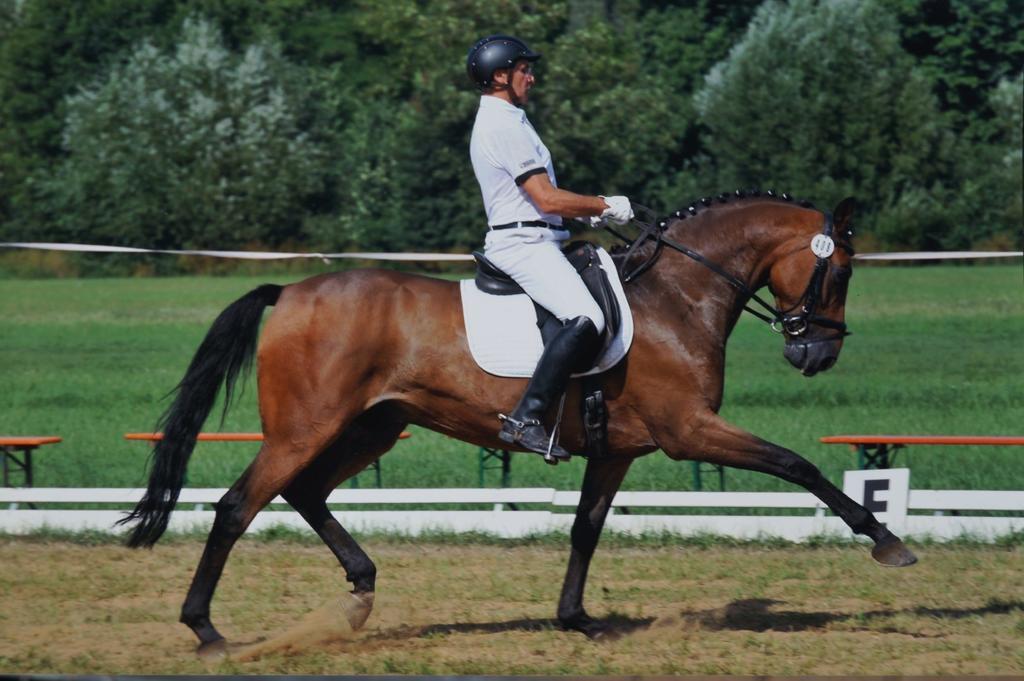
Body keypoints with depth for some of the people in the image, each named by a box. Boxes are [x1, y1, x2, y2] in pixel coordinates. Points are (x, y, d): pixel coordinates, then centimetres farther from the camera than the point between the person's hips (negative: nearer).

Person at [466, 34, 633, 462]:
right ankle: (526, 419, -32)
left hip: (530, 242, 11)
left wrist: (590, 211, 14)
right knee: (585, 319, -28)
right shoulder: (505, 126, -14)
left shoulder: (496, 121, 20)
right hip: (523, 244, -11)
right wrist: (604, 207, -5)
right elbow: (548, 200, -18)